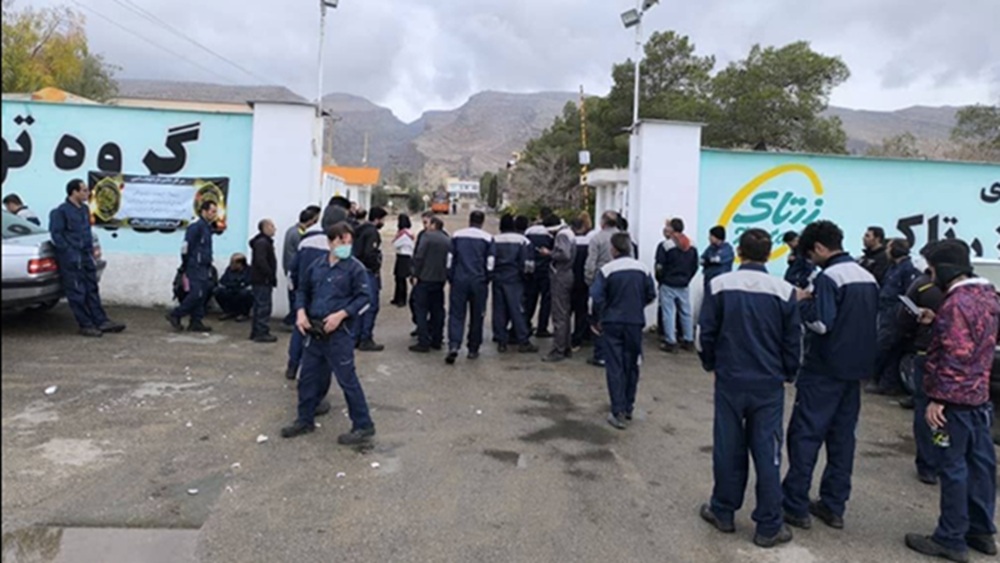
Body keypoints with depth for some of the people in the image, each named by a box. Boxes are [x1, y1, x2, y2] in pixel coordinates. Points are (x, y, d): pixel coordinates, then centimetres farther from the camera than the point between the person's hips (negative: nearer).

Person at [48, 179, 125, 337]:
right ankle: (86, 325, 3)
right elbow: (56, 235, -12)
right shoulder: (61, 212, -10)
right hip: (71, 259, -8)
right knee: (77, 293, -2)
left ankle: (101, 321, 13)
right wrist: (69, 252, -17)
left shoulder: (85, 209, 13)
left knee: (92, 290, 10)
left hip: (86, 256, 8)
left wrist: (91, 251, 14)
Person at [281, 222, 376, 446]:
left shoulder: (356, 268, -7)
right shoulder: (316, 266, 9)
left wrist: (340, 315, -20)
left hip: (339, 333, -6)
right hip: (315, 331, 6)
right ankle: (305, 420, 31)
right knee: (308, 376, 15)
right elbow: (302, 290, 18)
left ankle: (363, 426, 6)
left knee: (347, 379, -4)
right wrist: (301, 311, 1)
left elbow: (364, 297, -10)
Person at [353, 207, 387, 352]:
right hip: (368, 273, -9)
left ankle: (357, 337, 22)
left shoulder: (360, 230, 14)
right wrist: (376, 267, -12)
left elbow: (356, 251, 17)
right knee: (371, 306, -4)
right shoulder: (372, 232, -15)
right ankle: (366, 340, -2)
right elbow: (370, 253, -25)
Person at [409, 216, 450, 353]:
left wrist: (416, 275, -9)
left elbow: (419, 257, -14)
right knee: (437, 310, 14)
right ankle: (437, 341, 18)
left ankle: (423, 342, -4)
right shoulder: (448, 240, 10)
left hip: (425, 278, -6)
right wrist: (446, 276, 15)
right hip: (440, 279, 6)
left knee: (421, 310, -1)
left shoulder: (427, 236, -7)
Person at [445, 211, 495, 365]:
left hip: (459, 280, 1)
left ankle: (453, 345, -17)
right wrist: (487, 280, 12)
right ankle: (473, 349, 16)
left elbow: (450, 259, 6)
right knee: (477, 316, 10)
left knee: (456, 314, 1)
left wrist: (451, 278, 14)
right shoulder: (487, 238, -1)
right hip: (478, 282, -1)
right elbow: (490, 263, -1)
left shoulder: (457, 236, 5)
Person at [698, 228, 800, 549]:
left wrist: (711, 364, 15)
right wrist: (788, 374, 16)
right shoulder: (784, 291, -6)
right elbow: (792, 341, 0)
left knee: (728, 448, 11)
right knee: (767, 452, 6)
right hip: (769, 383, 0)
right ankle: (769, 526, 12)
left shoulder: (719, 286, -5)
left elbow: (706, 332, -2)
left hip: (729, 379, 1)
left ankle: (723, 512, 24)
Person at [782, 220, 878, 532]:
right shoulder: (868, 277, 10)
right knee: (843, 436, 11)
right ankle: (834, 506, 17)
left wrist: (803, 301, -7)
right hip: (855, 368, 8)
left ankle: (795, 506, 2)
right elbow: (871, 323, 19)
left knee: (805, 435, -1)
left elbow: (821, 324, -23)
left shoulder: (828, 277, -15)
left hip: (825, 368, -8)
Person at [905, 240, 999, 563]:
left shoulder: (957, 303, -20)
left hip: (955, 398, -9)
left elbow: (953, 357, -23)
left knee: (953, 467, -1)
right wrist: (937, 322, 8)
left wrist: (937, 398, -20)